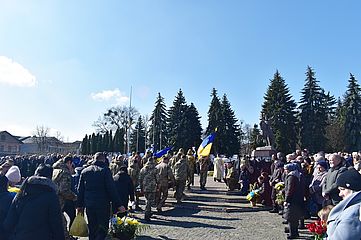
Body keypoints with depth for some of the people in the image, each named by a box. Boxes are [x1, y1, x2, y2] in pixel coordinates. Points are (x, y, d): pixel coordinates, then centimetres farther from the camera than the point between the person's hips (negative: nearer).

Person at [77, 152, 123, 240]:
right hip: (102, 204, -5)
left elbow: (80, 190, 11)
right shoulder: (105, 170, -10)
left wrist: (79, 205, 18)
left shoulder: (85, 171, 7)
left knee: (92, 230, 18)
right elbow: (112, 189, -13)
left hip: (89, 205, 5)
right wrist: (118, 205, -10)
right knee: (103, 229, 4)